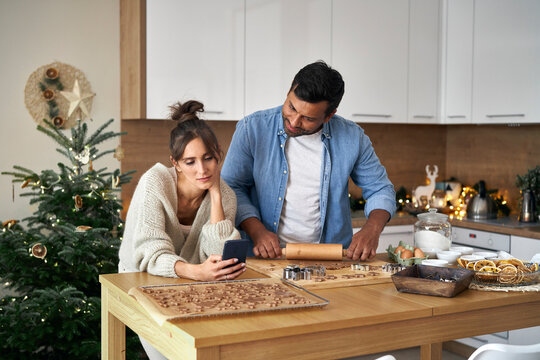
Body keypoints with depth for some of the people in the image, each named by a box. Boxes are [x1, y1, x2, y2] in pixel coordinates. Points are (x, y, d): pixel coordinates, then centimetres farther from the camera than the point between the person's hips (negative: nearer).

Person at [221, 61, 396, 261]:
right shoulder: (252, 129, -4)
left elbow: (380, 189, 10)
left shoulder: (351, 138, 0)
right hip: (265, 258, -2)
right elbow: (232, 186, 1)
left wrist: (372, 229, -9)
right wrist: (256, 230, -14)